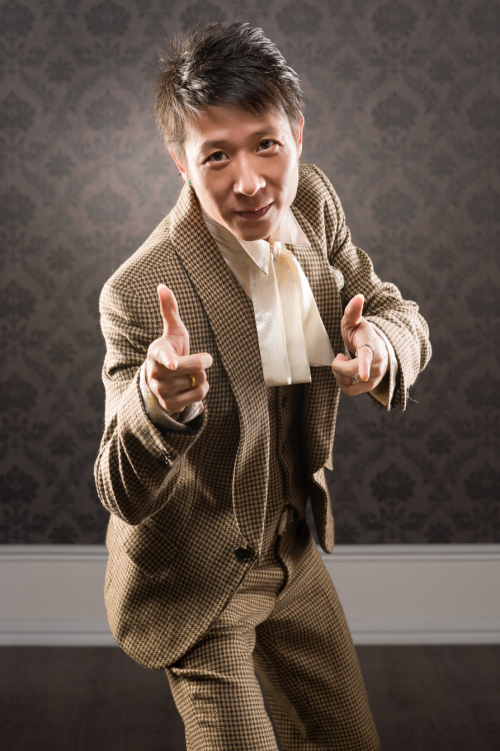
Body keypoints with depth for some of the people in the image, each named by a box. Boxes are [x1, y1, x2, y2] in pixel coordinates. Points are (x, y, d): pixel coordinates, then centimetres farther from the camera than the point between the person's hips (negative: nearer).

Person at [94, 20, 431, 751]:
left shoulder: (312, 201, -12)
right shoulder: (139, 294, -30)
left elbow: (403, 318, -1)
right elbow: (124, 497, -26)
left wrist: (382, 347, -27)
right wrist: (157, 405, -48)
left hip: (292, 552, 6)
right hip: (195, 580, -6)